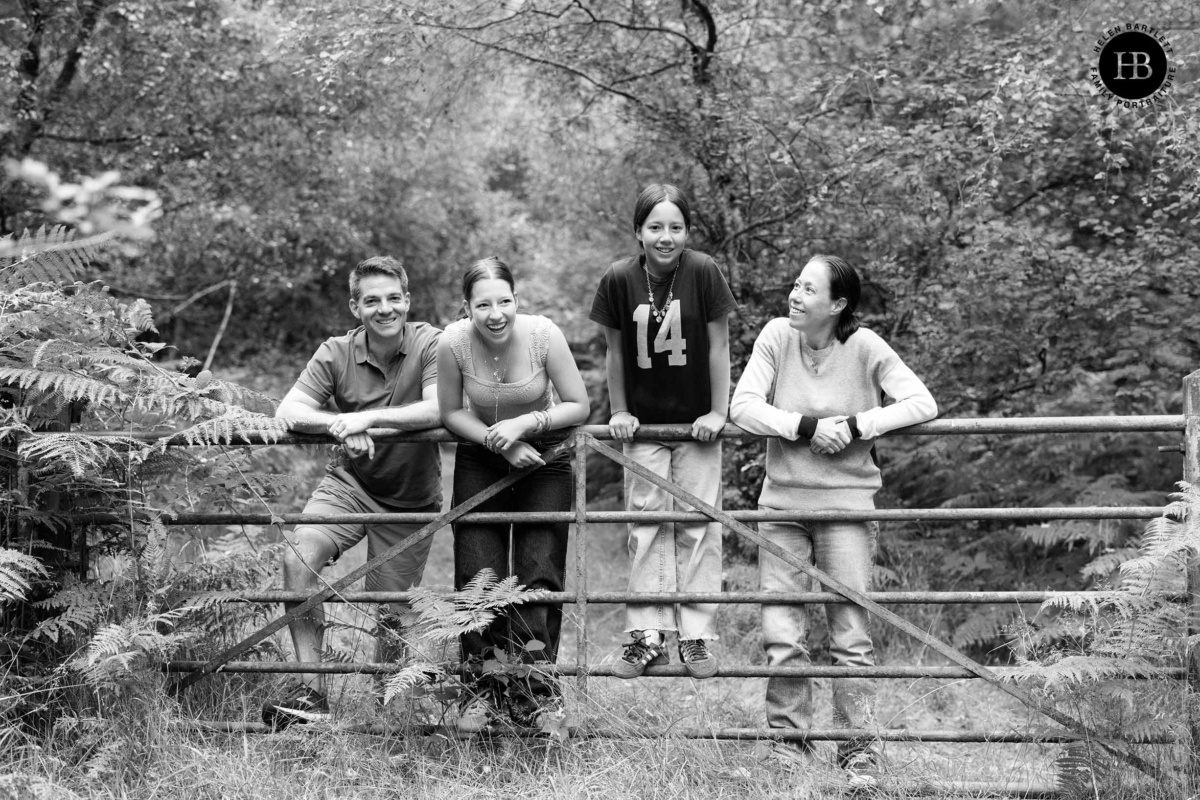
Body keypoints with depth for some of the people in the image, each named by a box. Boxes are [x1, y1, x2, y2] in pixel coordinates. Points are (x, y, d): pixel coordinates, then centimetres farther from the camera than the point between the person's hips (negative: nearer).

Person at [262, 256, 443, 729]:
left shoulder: (431, 345, -14)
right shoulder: (337, 354, -7)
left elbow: (437, 410, -28)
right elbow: (288, 411, -16)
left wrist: (368, 417, -35)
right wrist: (340, 426, -34)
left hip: (410, 498, -2)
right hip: (350, 482, 2)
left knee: (389, 618, 4)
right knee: (300, 556, -26)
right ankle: (311, 690, -22)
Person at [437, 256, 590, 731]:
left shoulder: (543, 335, -24)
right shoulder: (454, 342, -22)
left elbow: (579, 406, -14)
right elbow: (451, 413, -8)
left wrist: (525, 424, -27)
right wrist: (498, 440, -22)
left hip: (543, 460, -1)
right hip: (480, 462, 1)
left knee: (539, 576, -7)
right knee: (479, 576, -5)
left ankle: (533, 689, 0)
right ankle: (480, 689, 6)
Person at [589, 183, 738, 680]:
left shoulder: (702, 273, -15)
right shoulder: (620, 280, -11)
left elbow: (718, 345, -8)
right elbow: (616, 352, 1)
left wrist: (718, 412, -7)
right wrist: (619, 412, 4)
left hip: (696, 423, -1)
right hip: (643, 424, 1)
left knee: (698, 526, 1)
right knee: (647, 526, 2)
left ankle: (696, 637, 6)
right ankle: (648, 636, 5)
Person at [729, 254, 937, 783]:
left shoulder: (864, 347, -10)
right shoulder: (777, 336, -5)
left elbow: (922, 404, -11)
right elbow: (743, 406, -10)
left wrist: (855, 426, -20)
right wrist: (809, 426, -20)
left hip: (846, 502, -2)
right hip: (782, 500, 2)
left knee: (850, 635, 1)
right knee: (780, 634, 2)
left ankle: (855, 747, 11)